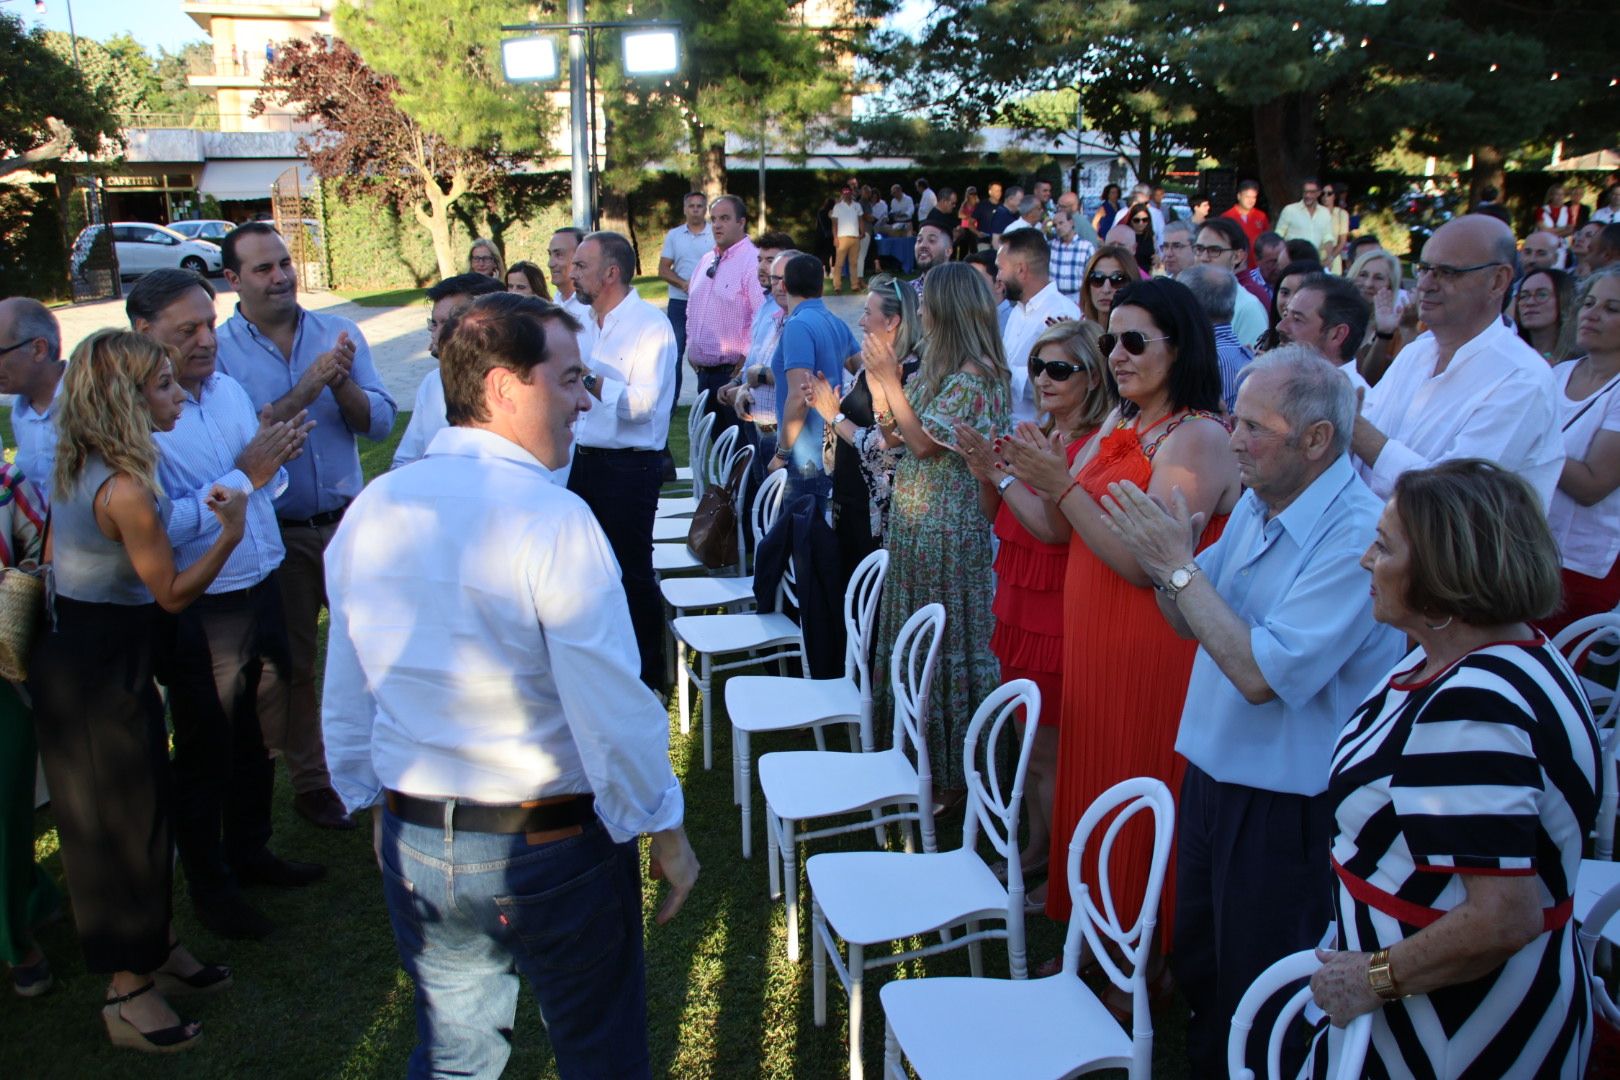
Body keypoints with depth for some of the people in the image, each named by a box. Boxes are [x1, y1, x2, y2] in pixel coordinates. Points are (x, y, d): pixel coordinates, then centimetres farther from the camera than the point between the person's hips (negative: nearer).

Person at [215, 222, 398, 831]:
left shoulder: (338, 334, 1)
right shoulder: (218, 352, -7)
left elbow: (379, 424, -5)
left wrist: (341, 383, -22)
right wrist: (303, 392, -25)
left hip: (348, 520, 2)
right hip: (275, 533, -2)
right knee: (290, 662, 11)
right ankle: (310, 781, 28)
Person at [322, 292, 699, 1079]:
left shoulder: (371, 513, -2)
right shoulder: (551, 519, -22)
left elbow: (346, 696, 7)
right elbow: (611, 702, -21)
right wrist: (666, 833, -8)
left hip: (413, 846, 6)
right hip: (552, 848, -6)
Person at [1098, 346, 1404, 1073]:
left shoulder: (1358, 536, -24)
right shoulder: (1257, 505, 3)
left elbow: (1262, 673, -28)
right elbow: (1187, 622, 10)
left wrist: (1178, 566, -23)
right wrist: (1165, 558, -10)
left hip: (1287, 807, -8)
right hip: (1210, 774, 8)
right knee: (1197, 969, 24)